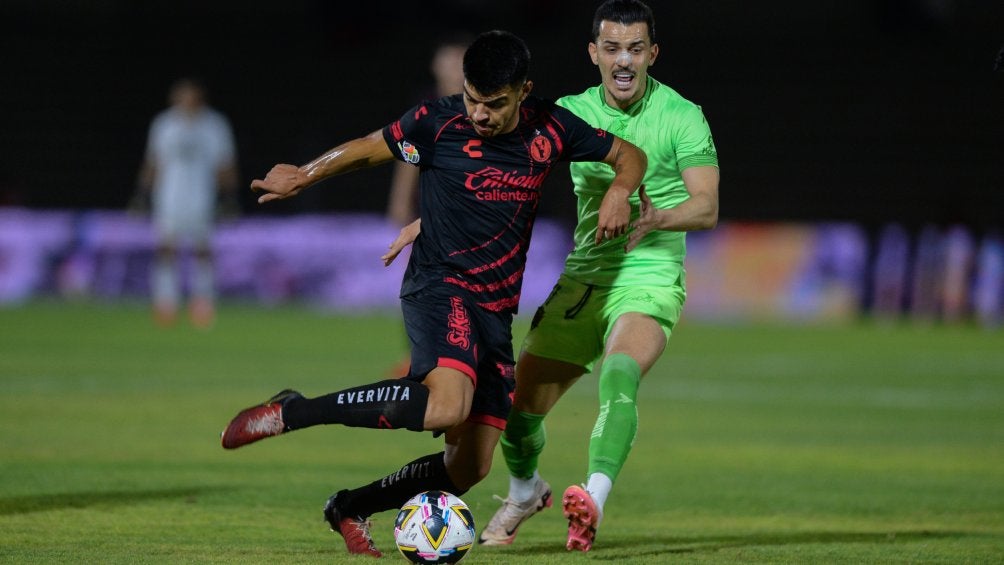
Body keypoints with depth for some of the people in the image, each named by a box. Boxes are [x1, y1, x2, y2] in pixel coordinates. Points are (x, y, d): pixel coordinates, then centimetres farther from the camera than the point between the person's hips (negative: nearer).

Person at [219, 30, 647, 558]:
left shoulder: (551, 129, 1)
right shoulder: (438, 123, -9)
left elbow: (630, 155, 13)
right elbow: (368, 149, 8)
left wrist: (619, 190, -8)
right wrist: (301, 177, 16)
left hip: (495, 310, 5)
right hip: (439, 286, -5)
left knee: (468, 468, 2)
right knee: (447, 405, -35)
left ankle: (351, 509, 26)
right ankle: (291, 412, -23)